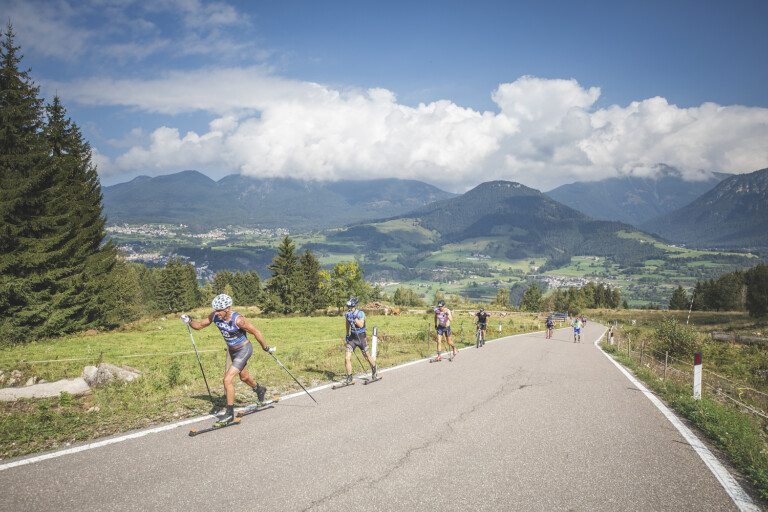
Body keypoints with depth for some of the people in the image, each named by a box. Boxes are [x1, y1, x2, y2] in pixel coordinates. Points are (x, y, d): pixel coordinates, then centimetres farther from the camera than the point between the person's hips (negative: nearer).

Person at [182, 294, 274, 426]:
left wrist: (266, 348, -11)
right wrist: (189, 321, -23)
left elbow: (256, 332, -22)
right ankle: (259, 390, 58)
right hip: (232, 350, 7)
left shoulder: (238, 320, -32)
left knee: (227, 379, -19)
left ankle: (230, 414, -7)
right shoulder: (215, 316, -15)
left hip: (244, 350, -7)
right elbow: (199, 325, -3)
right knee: (244, 377, 27)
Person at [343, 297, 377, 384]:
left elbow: (361, 325, -33)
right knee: (347, 358, -11)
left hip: (361, 337, -4)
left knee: (367, 356, 14)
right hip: (352, 337, 4)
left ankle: (374, 370, 43)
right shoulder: (347, 314, -2)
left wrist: (354, 318, -40)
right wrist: (347, 334, 24)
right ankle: (349, 378, 2)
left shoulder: (360, 314, -17)